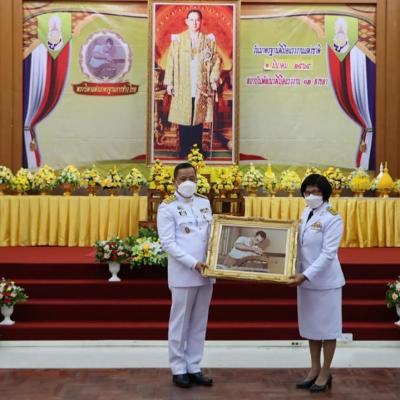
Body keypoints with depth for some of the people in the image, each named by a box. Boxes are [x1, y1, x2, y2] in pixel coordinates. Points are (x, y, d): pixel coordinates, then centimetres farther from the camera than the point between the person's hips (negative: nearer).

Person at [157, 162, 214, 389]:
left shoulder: (205, 203, 10)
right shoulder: (167, 207, -5)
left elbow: (211, 234, 13)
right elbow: (168, 243, -12)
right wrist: (193, 263, -19)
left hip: (206, 272, 5)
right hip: (183, 274, -5)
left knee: (199, 323, 11)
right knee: (180, 323, 4)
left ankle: (194, 368, 20)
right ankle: (179, 369, 16)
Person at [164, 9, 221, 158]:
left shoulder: (209, 40, 7)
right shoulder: (177, 40, 3)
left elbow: (216, 61, 7)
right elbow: (171, 62, 2)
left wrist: (213, 80, -3)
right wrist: (169, 82, -3)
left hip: (201, 87, 1)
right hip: (182, 88, -1)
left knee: (199, 118, 4)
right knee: (183, 119, 0)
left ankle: (198, 148, 13)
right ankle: (184, 150, 9)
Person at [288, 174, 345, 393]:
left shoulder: (332, 218, -16)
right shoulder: (306, 213, 6)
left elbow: (328, 253, -22)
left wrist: (306, 275, -28)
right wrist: (300, 274, 6)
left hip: (324, 280, -7)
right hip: (305, 278, 7)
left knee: (326, 326, 6)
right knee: (311, 325, 15)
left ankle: (325, 372, 18)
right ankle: (315, 368, 28)